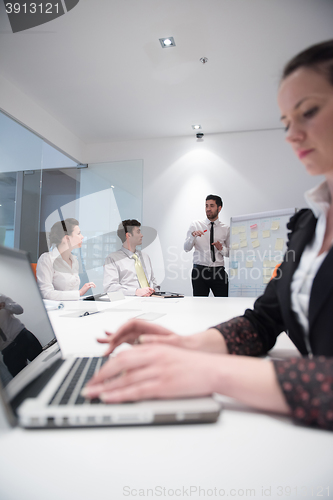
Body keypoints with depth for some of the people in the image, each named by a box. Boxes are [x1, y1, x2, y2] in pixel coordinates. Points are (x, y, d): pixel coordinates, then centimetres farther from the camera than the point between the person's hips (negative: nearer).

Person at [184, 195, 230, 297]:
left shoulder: (226, 229, 9)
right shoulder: (196, 225, 6)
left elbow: (230, 253, 12)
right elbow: (186, 248, -1)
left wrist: (222, 248, -8)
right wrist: (193, 236, -19)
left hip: (219, 272, 1)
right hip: (199, 270, -1)